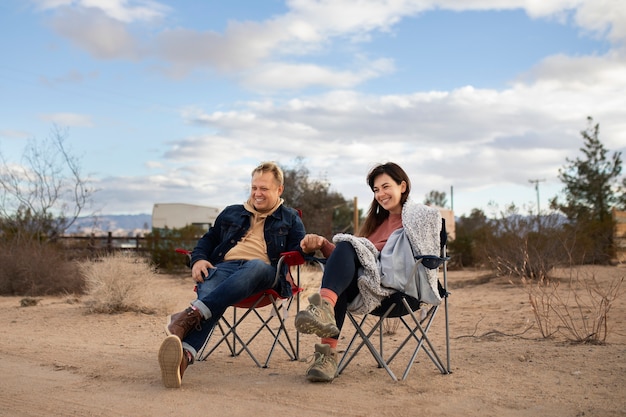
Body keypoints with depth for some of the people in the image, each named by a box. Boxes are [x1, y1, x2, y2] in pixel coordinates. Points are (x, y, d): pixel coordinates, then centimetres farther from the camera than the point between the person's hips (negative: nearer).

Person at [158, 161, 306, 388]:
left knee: (256, 266, -42)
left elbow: (300, 251, 13)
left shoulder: (290, 218, 25)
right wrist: (198, 259, 8)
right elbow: (208, 239, 29)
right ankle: (184, 355, -63)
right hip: (223, 267, 2)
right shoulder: (231, 213, 32)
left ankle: (192, 314, -57)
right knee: (209, 293, -36)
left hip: (266, 273, -2)